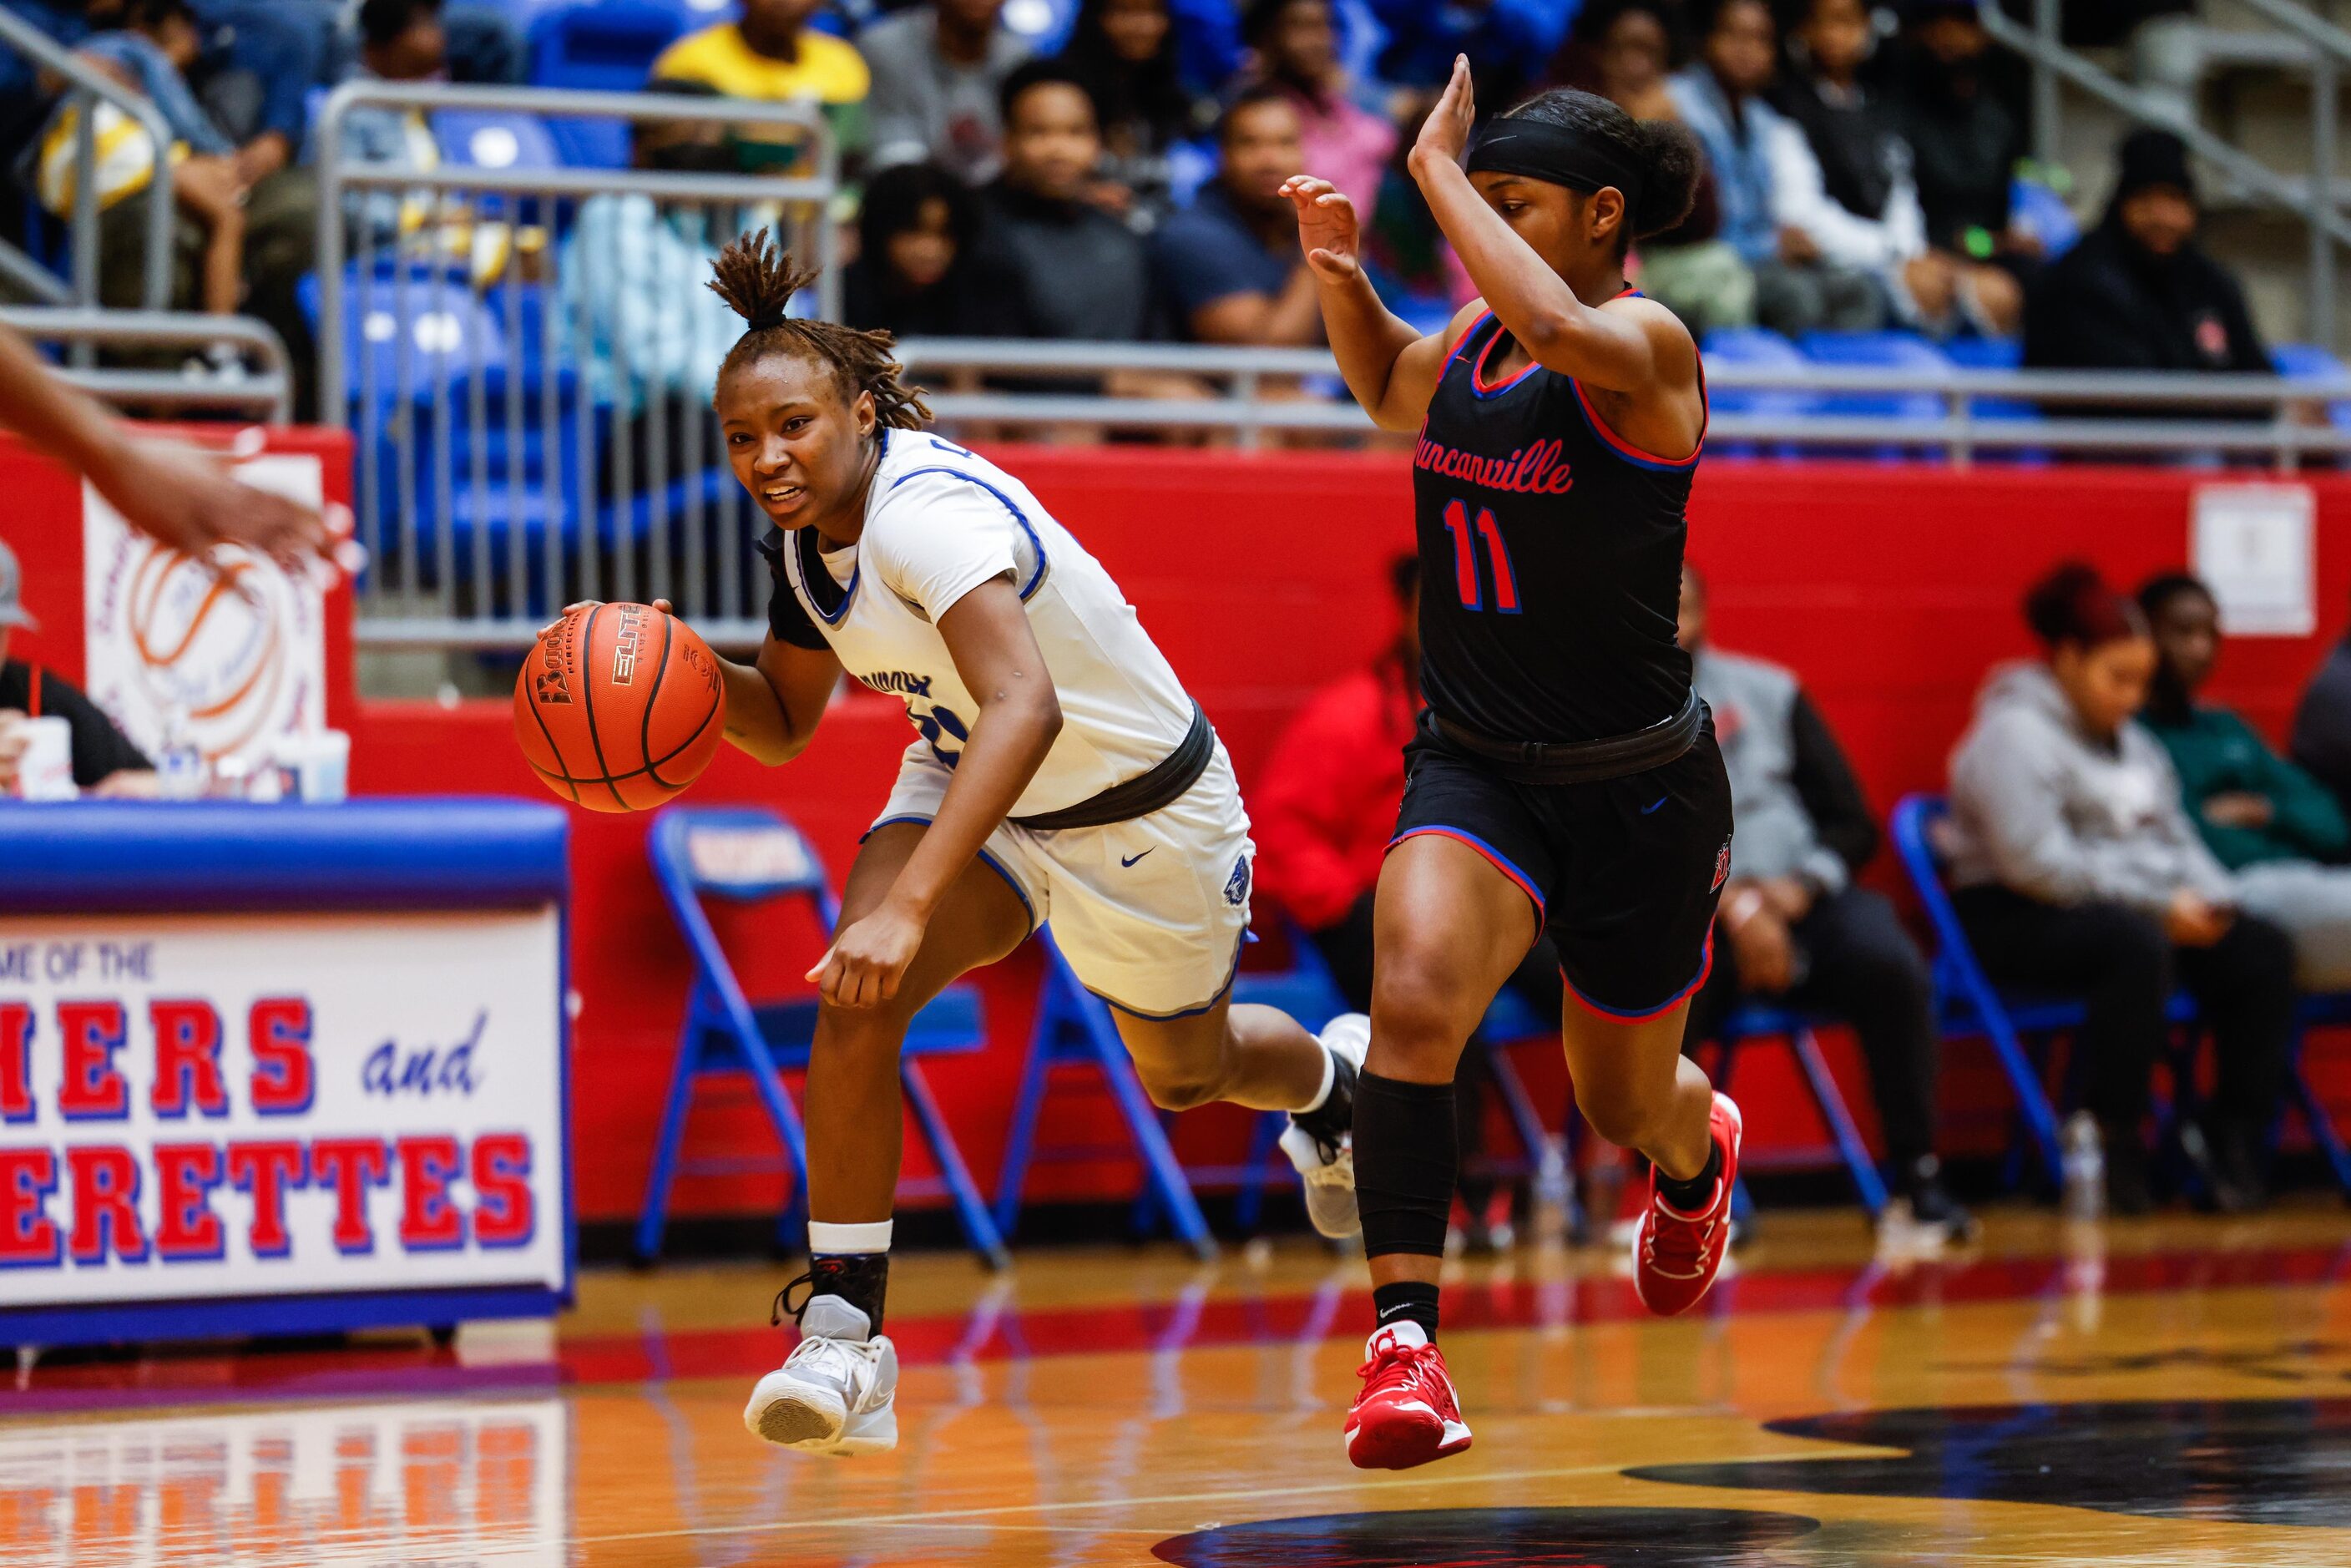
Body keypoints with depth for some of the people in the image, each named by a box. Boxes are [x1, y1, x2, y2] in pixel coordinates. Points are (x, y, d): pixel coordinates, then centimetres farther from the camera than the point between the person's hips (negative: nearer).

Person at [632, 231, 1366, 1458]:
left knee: (1184, 1077, 19)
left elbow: (1025, 706, -50)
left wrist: (910, 903, -58)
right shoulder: (809, 534, -9)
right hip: (972, 785, 6)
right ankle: (843, 1332, -19)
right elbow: (783, 724, 6)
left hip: (1140, 803, -6)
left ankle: (1331, 1080, 56)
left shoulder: (929, 511, -36)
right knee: (854, 996, -23)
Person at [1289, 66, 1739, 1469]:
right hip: (1476, 771, 4)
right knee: (1414, 998, -27)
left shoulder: (1649, 344, -17)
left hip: (1638, 788, -4)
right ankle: (1406, 1346, -28)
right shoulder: (1472, 340, 2)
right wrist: (1343, 275, 6)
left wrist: (1439, 165, -31)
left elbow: (1560, 333, -42)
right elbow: (1391, 392, 26)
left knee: (1629, 1105, 16)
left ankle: (1702, 1153, 55)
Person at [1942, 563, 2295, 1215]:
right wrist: (2159, 905, -21)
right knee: (2138, 946, -38)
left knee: (2262, 949, -11)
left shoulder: (2130, 740, 20)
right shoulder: (2017, 733, -10)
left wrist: (2211, 898, -4)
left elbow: (2175, 836, 20)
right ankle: (2114, 1148, -32)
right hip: (2018, 918, -9)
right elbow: (2036, 861, -21)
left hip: (2146, 910, 9)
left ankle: (2237, 1145, -13)